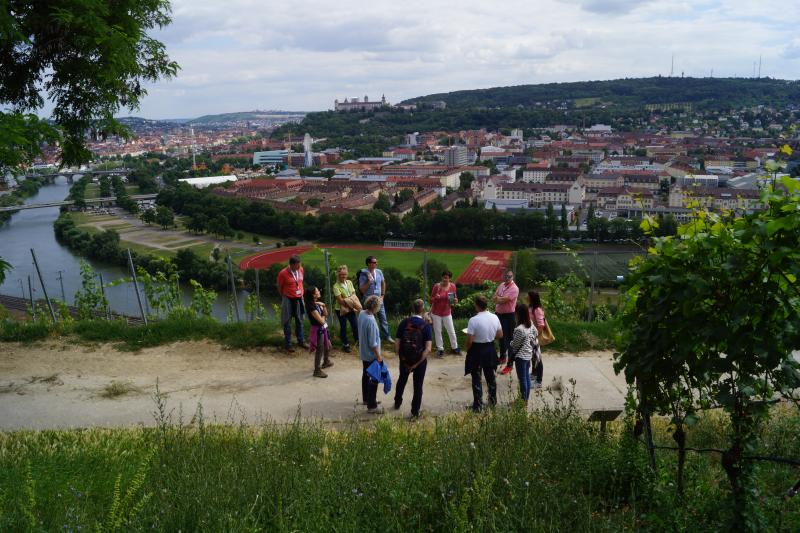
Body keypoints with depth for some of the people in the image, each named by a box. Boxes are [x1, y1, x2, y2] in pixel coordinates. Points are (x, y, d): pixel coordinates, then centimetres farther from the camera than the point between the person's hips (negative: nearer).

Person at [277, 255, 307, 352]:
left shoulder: (301, 269, -3)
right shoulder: (283, 273, -18)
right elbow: (280, 287, -5)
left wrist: (301, 294, 12)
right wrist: (284, 297, 4)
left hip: (299, 299, 5)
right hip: (288, 300, -5)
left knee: (299, 321, 15)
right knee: (287, 322, 6)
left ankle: (301, 341, 28)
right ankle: (288, 344, 15)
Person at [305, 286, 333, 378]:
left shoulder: (318, 303, 3)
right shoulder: (311, 306, -25)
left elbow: (326, 314, 5)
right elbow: (321, 320, -25)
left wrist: (323, 306, -11)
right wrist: (323, 316, -4)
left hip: (324, 328, 9)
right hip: (318, 330, -9)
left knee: (328, 346, 25)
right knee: (320, 350, 0)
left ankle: (326, 362, 49)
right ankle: (317, 371, 12)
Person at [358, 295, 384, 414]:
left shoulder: (361, 314, -6)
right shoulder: (371, 321, -31)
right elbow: (373, 343, -26)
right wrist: (378, 356, -16)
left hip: (363, 352, 9)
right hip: (371, 355, -9)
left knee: (366, 375, 22)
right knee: (374, 379, 2)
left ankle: (367, 398, 39)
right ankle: (371, 406, 8)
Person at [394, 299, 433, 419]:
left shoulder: (404, 323, -10)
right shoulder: (426, 326, -14)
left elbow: (397, 344, -11)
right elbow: (428, 349, -21)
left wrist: (401, 358, 0)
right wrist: (417, 363, -15)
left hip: (404, 359, 2)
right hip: (420, 360, -2)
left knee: (402, 380, 27)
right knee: (418, 386, 12)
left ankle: (397, 402, 47)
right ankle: (415, 413, 20)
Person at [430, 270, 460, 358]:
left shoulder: (453, 286, -6)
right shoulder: (437, 286, -15)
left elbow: (454, 297, 8)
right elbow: (431, 300, -7)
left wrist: (455, 300, -15)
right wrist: (436, 298, -29)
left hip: (447, 313, 2)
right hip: (436, 313, -2)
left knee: (451, 331, 7)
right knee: (437, 331, 6)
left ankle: (455, 348, 24)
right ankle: (440, 349, 20)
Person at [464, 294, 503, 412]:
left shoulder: (473, 320, -23)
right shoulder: (495, 317, -7)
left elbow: (469, 341, -20)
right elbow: (500, 335, 4)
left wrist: (467, 349, -1)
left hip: (477, 351, -5)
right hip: (490, 350, 5)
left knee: (476, 379, 7)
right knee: (490, 376, 21)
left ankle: (478, 405, 13)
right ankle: (493, 401, 35)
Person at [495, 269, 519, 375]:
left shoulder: (514, 288, -18)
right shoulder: (501, 285, 7)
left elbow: (503, 300, -24)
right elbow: (495, 298, 2)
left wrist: (498, 298, -5)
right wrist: (502, 299, -16)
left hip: (508, 316, -8)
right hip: (499, 314, 8)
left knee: (509, 339, -4)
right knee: (501, 337, 22)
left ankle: (510, 364, 0)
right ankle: (502, 357, 39)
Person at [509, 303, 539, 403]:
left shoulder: (519, 329, -28)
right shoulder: (530, 324, -2)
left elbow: (515, 344, -17)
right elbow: (536, 334, 10)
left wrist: (510, 343, 6)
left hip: (521, 356, -8)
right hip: (528, 354, 8)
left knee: (522, 379, 4)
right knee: (527, 377, 18)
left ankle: (523, 401, 14)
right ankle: (526, 399, 29)